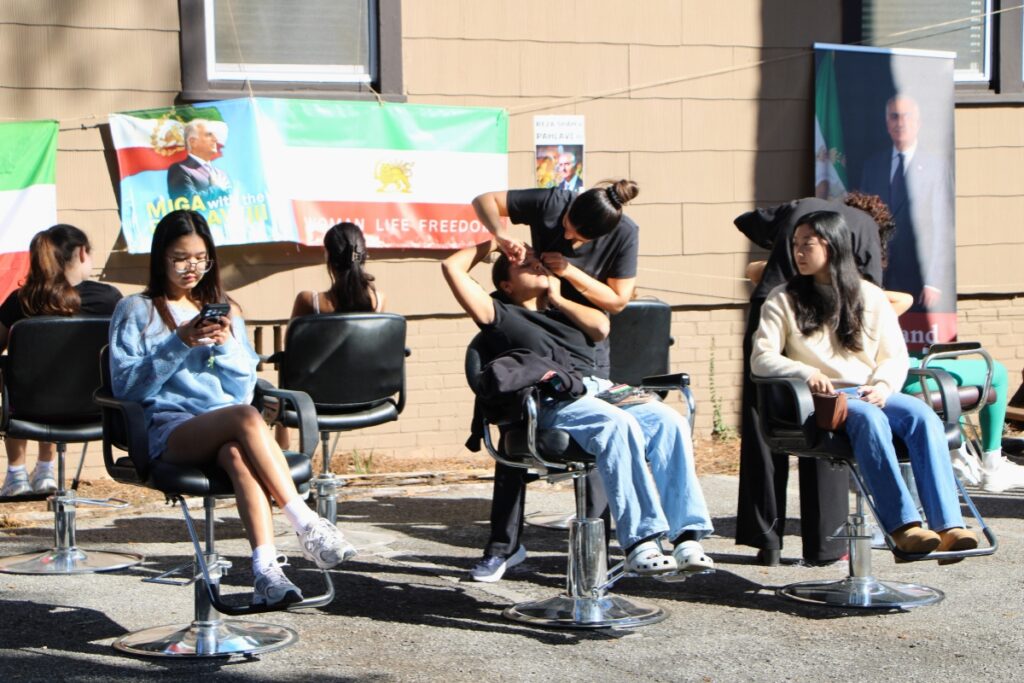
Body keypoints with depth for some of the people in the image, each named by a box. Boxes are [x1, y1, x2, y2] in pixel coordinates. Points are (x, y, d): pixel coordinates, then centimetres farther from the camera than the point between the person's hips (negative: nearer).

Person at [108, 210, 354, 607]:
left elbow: (244, 389, 16)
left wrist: (226, 346, -2)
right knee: (245, 417, -36)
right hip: (170, 429, -3)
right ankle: (308, 526, -37)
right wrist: (179, 344, -9)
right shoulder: (136, 311, 13)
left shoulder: (224, 310, 24)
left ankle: (266, 570, -50)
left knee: (237, 453, -38)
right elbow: (125, 385, 0)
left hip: (225, 429, 3)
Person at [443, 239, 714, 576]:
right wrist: (490, 245, 30)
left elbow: (601, 327, 18)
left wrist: (557, 298, 25)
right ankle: (639, 541, -40)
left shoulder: (563, 312, 37)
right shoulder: (501, 314, 20)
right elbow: (452, 267, 14)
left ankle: (687, 535, -29)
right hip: (554, 401, -6)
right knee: (619, 425, -36)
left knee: (669, 421, -22)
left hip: (600, 389, 6)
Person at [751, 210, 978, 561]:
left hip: (870, 394, 3)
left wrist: (883, 385, -11)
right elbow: (761, 359, 0)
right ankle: (903, 525, -44)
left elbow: (896, 356, 12)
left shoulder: (870, 297, 17)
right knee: (869, 418, -36)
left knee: (923, 415, -29)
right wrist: (805, 373, -19)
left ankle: (948, 526, -40)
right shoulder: (783, 299, 11)